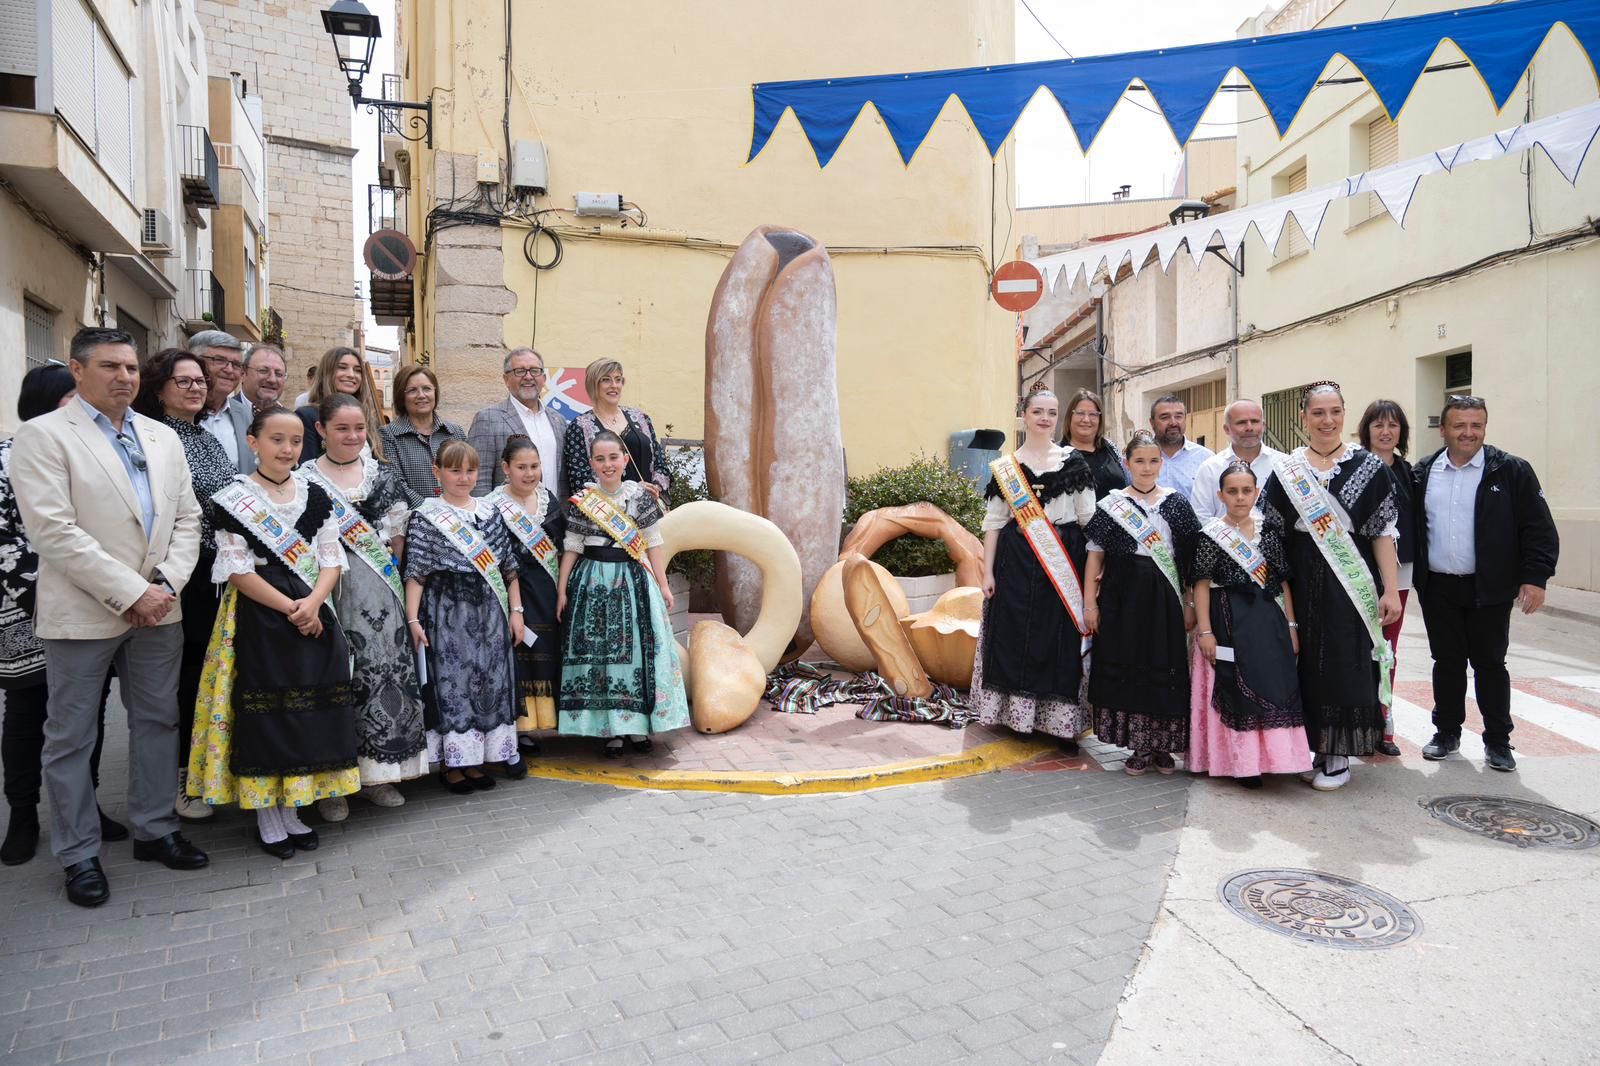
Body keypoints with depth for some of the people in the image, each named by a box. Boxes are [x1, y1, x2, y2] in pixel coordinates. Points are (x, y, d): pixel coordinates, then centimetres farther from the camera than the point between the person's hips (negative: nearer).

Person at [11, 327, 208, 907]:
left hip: (157, 608, 5)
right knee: (71, 738, 7)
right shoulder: (42, 435, -7)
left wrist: (165, 584, -7)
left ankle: (154, 829, 28)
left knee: (158, 722, 13)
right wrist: (131, 593, -18)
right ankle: (79, 854, 21)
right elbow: (54, 532, -16)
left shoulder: (163, 437, 10)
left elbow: (187, 519, 8)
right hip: (82, 613, -5)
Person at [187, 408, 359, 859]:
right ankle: (266, 816, 15)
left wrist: (313, 603, -12)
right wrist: (289, 608, -15)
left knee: (308, 713, 8)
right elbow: (236, 568, -9)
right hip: (260, 622, -4)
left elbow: (332, 558, 5)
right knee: (263, 714, 1)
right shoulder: (235, 498, -5)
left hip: (313, 620, 4)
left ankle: (291, 810, 22)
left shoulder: (315, 495, 7)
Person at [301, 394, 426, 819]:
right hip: (329, 590, -3)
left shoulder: (384, 475, 9)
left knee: (384, 670, 5)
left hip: (380, 594, 3)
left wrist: (390, 575, 6)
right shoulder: (304, 479, -1)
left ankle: (376, 772, 19)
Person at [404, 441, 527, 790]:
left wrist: (515, 611, 6)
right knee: (451, 683, -1)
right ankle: (453, 763, 11)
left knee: (489, 681, 8)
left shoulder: (489, 514, 9)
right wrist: (413, 619, -14)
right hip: (447, 613, -4)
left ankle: (475, 759, 21)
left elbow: (508, 568, 10)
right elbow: (415, 573, -7)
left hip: (489, 613, 4)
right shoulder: (426, 517, -3)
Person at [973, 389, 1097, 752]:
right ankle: (1018, 715, 14)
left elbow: (1089, 518, 5)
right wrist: (988, 572, 0)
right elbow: (993, 522, 5)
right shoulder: (1005, 465, 6)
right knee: (1016, 634, 3)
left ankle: (1061, 721, 9)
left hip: (1063, 561, 0)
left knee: (1061, 638, 2)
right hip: (1017, 562, 0)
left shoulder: (1074, 461, 6)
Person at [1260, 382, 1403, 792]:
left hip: (1352, 584, -2)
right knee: (1309, 664, 8)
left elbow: (1383, 531, -4)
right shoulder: (1285, 470, 4)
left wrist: (1391, 590, -9)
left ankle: (1339, 757, 13)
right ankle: (1318, 749, 21)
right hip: (1303, 585, 2)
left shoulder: (1368, 466, -1)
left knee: (1346, 666, 2)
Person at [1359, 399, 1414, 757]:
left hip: (1399, 573, 6)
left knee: (1388, 650, 11)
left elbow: (1414, 522, 14)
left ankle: (1383, 726, 20)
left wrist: (1415, 567, 9)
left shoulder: (1408, 472, 11)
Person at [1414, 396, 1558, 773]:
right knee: (1446, 662, 11)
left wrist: (1535, 577, -12)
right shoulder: (1424, 473, 5)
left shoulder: (1512, 470, -2)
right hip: (1438, 589, 2)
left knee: (1490, 663, 6)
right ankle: (1447, 732, 24)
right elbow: (1411, 527, 9)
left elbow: (1539, 528, -4)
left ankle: (1498, 741, 18)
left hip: (1489, 589, -2)